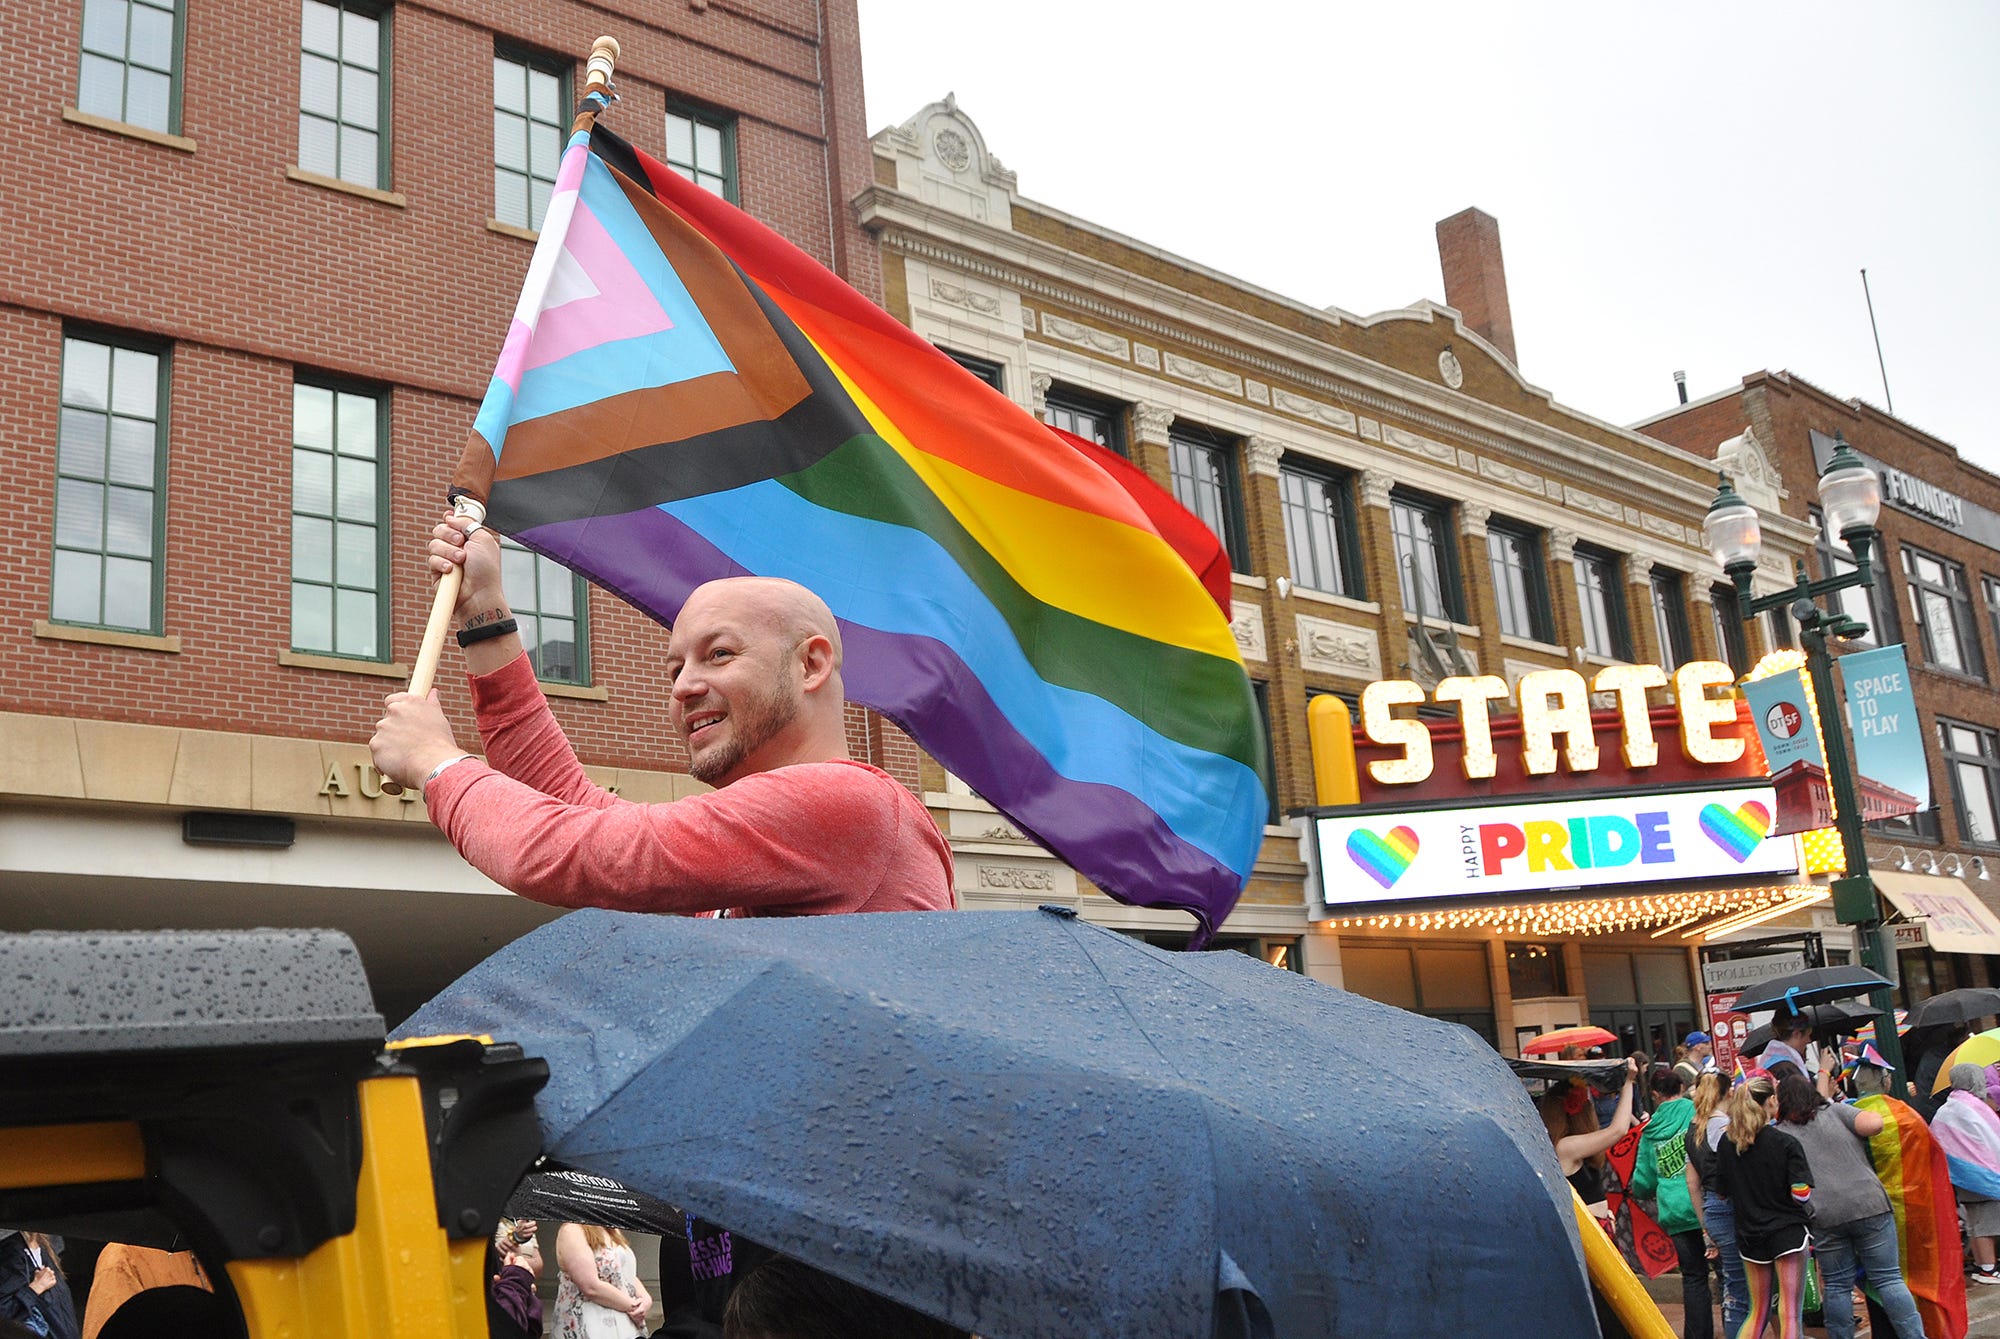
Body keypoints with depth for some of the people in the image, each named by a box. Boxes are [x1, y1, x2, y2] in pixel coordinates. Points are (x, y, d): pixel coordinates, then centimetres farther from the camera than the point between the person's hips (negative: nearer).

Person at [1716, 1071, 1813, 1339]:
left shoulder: (1726, 1143, 1)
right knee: (1790, 1313, -2)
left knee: (1758, 1311, 15)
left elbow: (1721, 1189, 7)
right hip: (1787, 1230, -5)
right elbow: (1802, 1194, -14)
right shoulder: (1785, 1143, -12)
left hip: (1749, 1234, 5)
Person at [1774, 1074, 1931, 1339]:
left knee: (1837, 1286, 10)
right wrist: (1874, 1115, 13)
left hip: (1824, 1216, 0)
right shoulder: (1836, 1111, 6)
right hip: (1869, 1206, 0)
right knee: (1889, 1279, 5)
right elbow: (1874, 1125, -7)